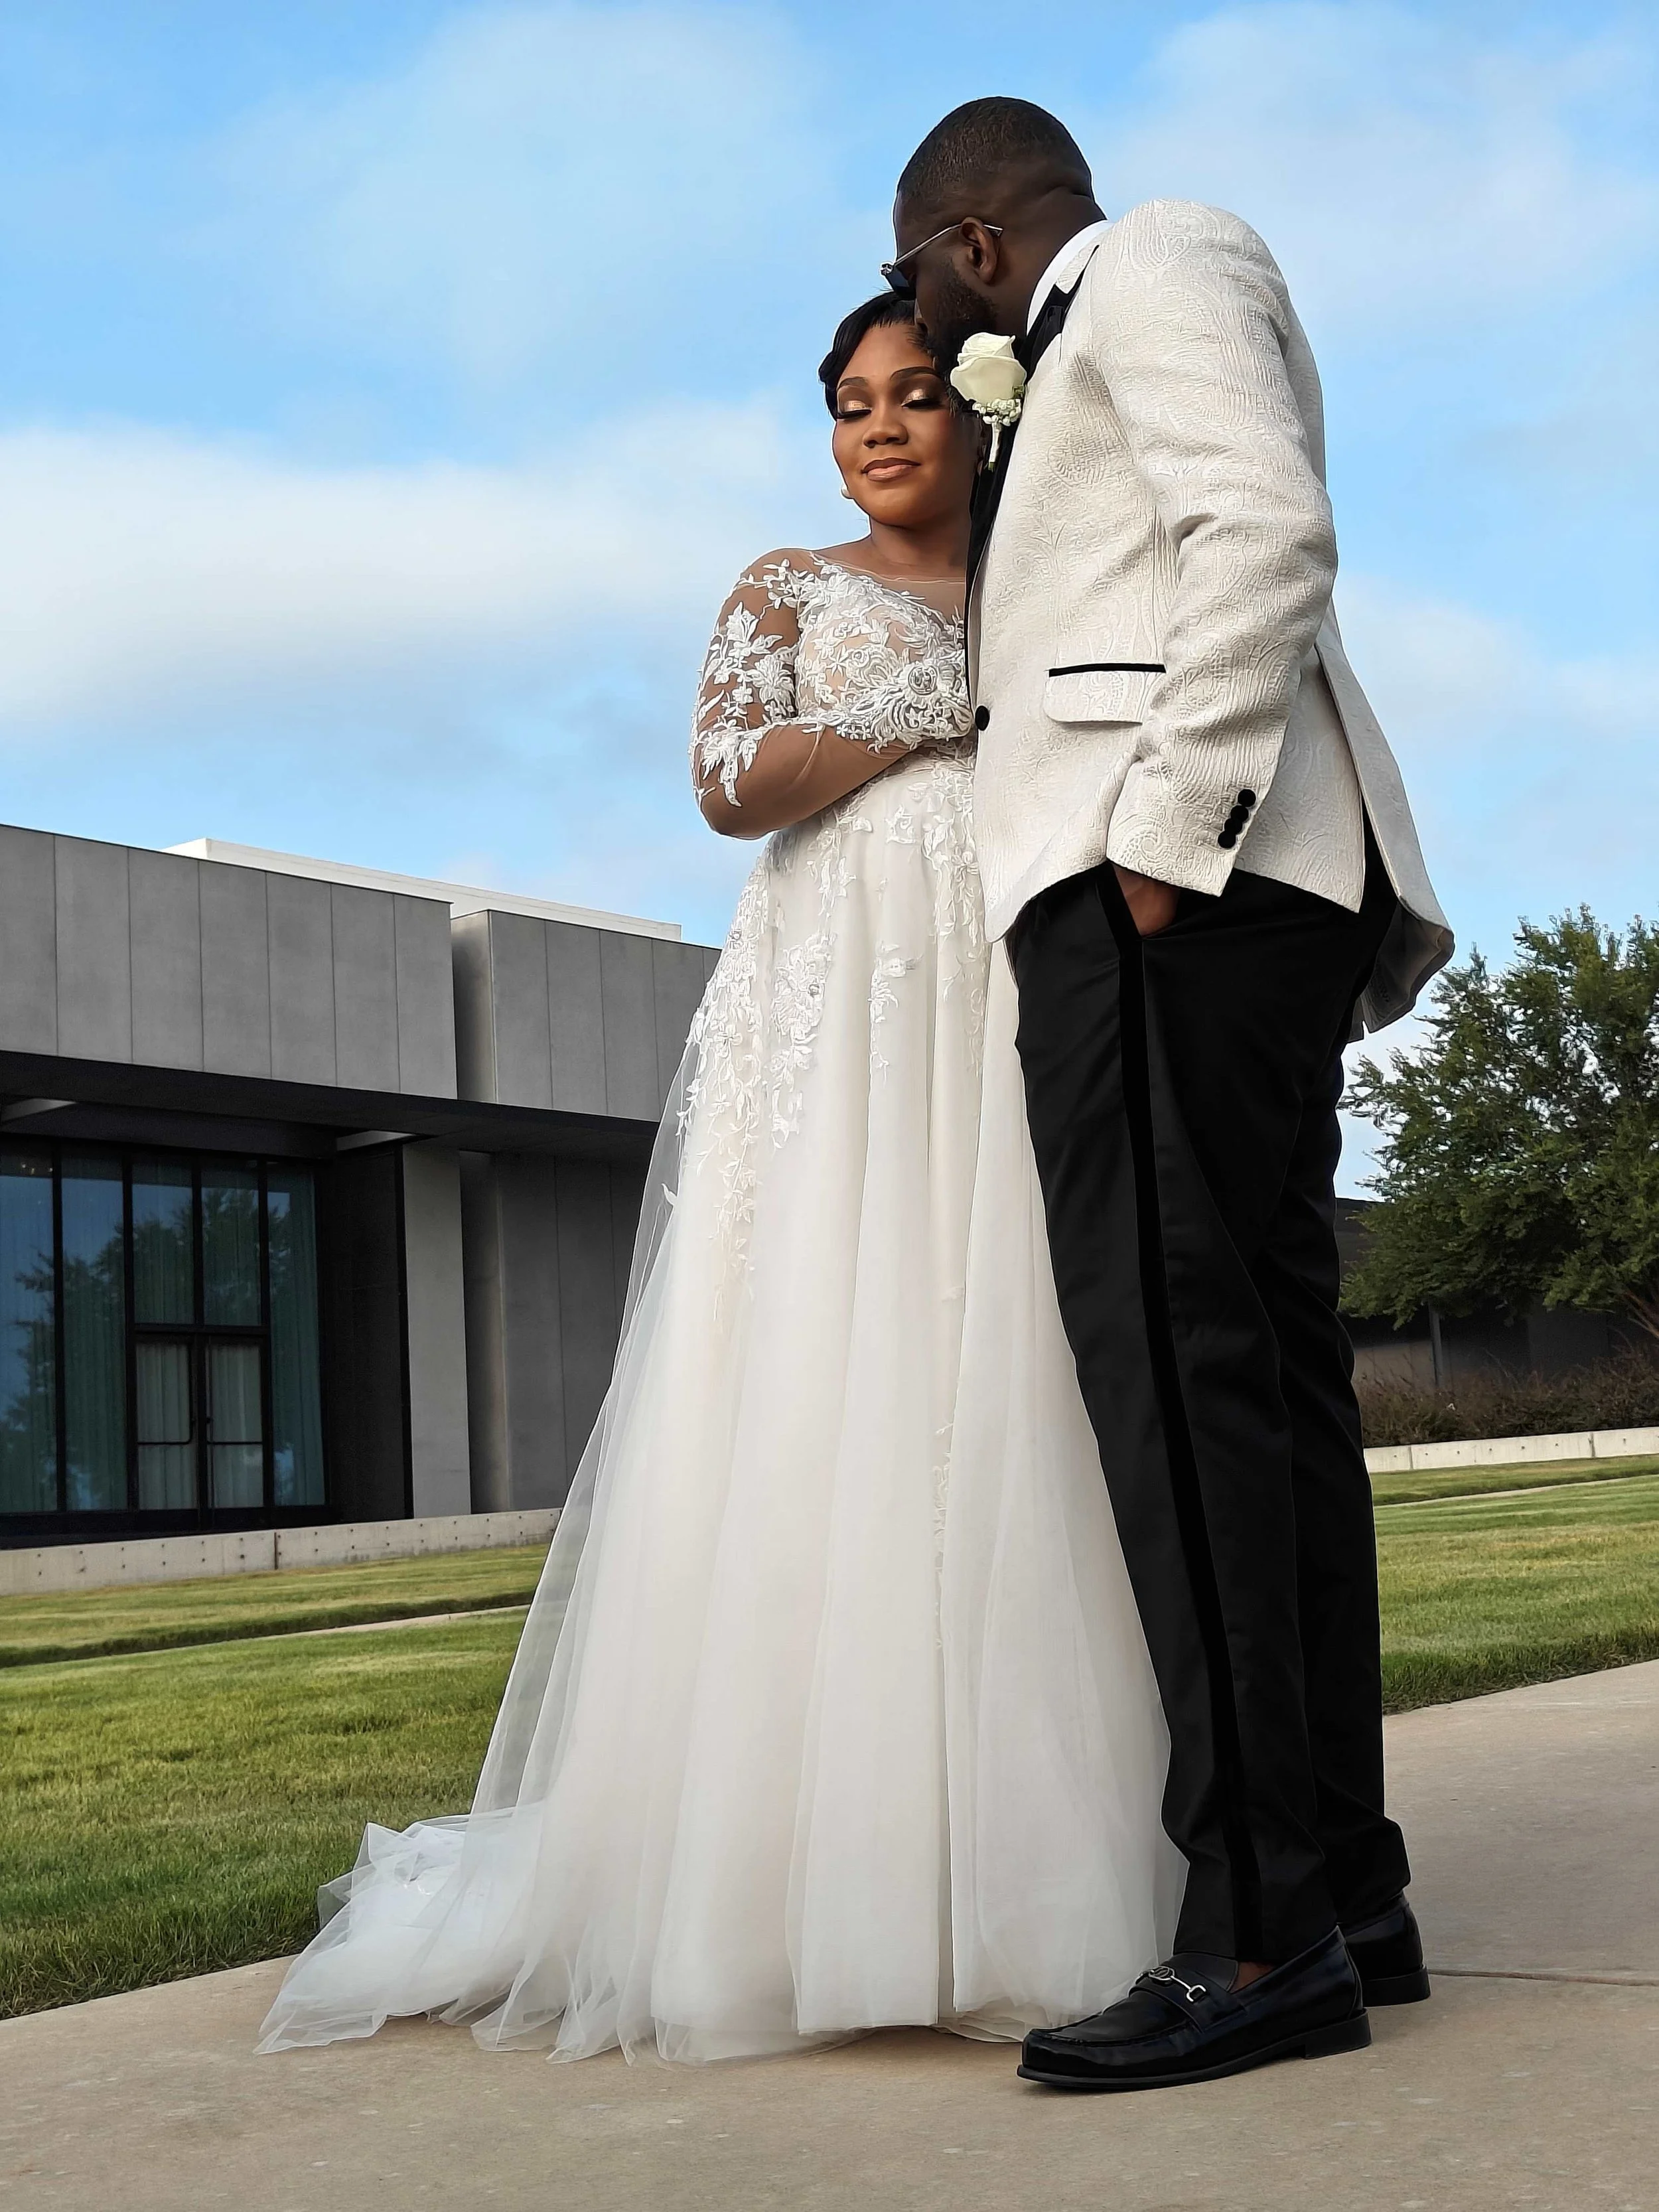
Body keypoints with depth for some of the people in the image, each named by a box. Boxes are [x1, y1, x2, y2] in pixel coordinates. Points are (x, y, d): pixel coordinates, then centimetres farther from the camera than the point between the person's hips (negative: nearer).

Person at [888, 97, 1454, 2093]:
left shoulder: (1150, 265, 3)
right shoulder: (1092, 367, 32)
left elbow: (1273, 535, -14)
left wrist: (1162, 842, -20)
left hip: (1168, 880, -10)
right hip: (1206, 896, 10)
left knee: (1177, 1360, -15)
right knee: (1261, 1365, 6)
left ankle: (1260, 1938, -15)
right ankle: (1348, 1891, 9)